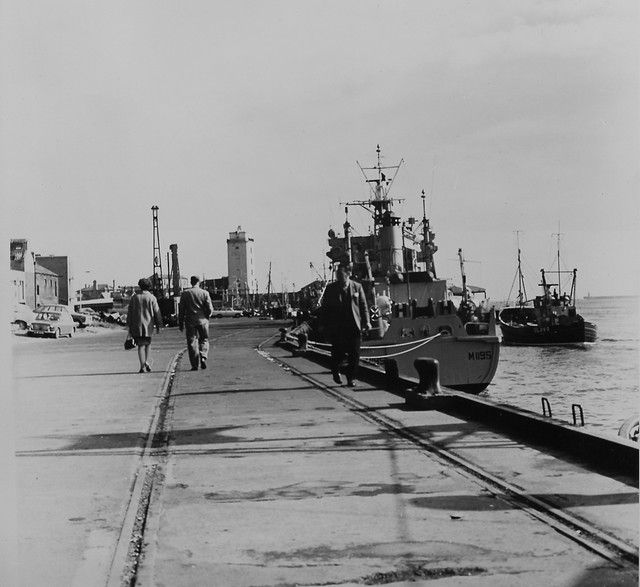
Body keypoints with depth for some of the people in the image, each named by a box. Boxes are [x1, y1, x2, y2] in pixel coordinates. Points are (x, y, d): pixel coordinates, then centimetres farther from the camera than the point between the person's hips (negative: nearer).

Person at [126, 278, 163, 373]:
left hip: (137, 325, 1)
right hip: (148, 325, 0)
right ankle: (146, 361, 3)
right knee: (147, 344, 19)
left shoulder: (134, 297, 1)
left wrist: (129, 326, 8)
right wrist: (158, 326, 6)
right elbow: (157, 312, -2)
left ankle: (142, 366, -5)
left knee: (141, 345, 3)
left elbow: (129, 313, 3)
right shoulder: (152, 298, -4)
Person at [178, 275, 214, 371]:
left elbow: (181, 309, 0)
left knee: (192, 342, 4)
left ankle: (195, 365, 2)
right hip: (202, 320, 0)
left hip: (190, 321, 0)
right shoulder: (205, 293, -2)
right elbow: (210, 309, -4)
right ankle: (203, 357, -9)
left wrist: (181, 323, 6)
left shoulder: (185, 293, -1)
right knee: (204, 340, 15)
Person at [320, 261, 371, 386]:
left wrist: (366, 321, -2)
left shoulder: (357, 287, 6)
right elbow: (324, 308, 5)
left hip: (354, 327, 1)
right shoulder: (331, 288, 3)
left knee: (354, 355, -1)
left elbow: (363, 305, 8)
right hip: (337, 328, -1)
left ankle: (350, 378, 13)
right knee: (338, 353, 2)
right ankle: (335, 371, 31)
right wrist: (325, 325, -1)